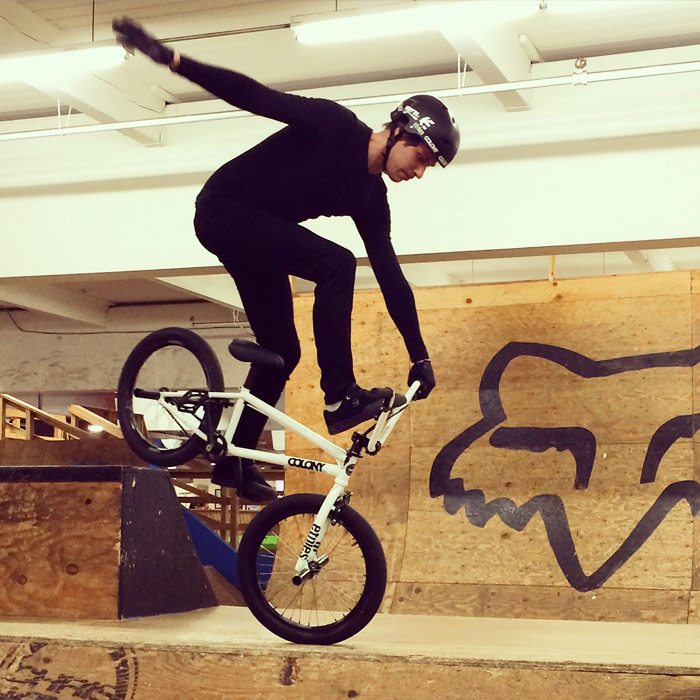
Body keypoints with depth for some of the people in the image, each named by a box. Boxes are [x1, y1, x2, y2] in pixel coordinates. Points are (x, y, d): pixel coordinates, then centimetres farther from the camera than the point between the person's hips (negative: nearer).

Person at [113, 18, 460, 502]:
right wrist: (170, 58, -27)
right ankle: (340, 396, -24)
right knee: (336, 264, -27)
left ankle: (235, 459, 20)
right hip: (224, 210, -8)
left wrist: (420, 356, -1)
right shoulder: (335, 126, -18)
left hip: (259, 237, 9)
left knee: (282, 352, 6)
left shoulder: (370, 198, 2)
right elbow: (253, 94, -20)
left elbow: (390, 276, 2)